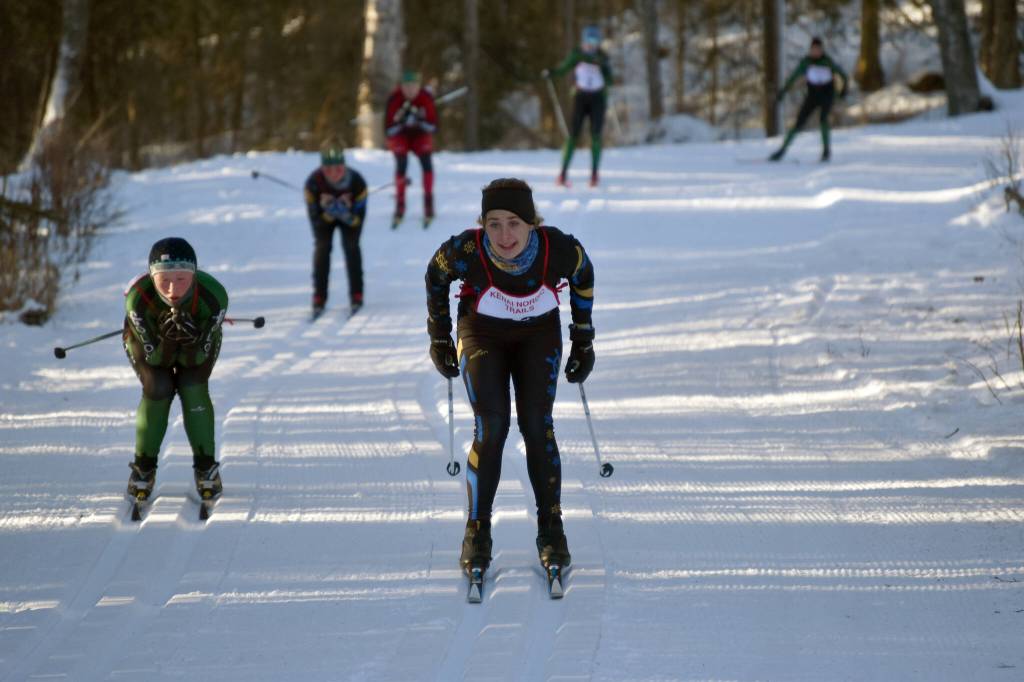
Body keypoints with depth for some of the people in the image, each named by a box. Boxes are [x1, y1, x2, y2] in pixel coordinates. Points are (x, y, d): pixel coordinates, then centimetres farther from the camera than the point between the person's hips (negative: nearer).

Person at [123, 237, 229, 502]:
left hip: (199, 340, 0)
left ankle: (205, 466, -1)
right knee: (157, 389, -20)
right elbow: (154, 356, -30)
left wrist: (191, 341, -50)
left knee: (194, 388, -19)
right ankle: (144, 466, -1)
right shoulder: (138, 297, -40)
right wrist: (166, 338, -50)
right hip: (148, 339, 0)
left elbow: (197, 358, -29)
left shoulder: (213, 296, -38)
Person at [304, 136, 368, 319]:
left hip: (350, 217, 0)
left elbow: (359, 218, -25)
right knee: (322, 246, -18)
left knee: (351, 245, -19)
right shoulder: (313, 182, -34)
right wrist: (328, 213, -43)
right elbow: (314, 218, -25)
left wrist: (347, 215, -44)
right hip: (324, 217, 0)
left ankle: (356, 295, -8)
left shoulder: (356, 182, -34)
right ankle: (319, 297, -12)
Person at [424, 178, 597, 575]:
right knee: (491, 427, -13)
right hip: (482, 336, -1)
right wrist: (439, 340, 1)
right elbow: (436, 276, -8)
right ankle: (478, 530, 1)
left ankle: (550, 528, 5)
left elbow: (583, 275, -5)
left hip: (539, 336, 1)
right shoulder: (465, 251, -32)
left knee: (537, 426, -9)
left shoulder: (559, 249, -30)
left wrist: (583, 341, 2)